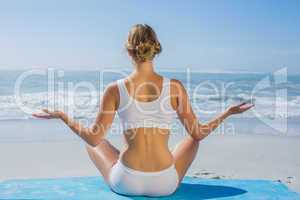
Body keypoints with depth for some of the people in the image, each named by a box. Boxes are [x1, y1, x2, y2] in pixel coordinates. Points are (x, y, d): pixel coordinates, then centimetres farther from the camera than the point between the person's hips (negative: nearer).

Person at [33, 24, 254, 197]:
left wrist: (62, 116, 8)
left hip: (125, 183, 0)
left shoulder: (115, 90, -10)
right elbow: (198, 134, -2)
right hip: (165, 185, 1)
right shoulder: (175, 87, -9)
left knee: (93, 143, 29)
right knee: (191, 140, 31)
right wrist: (229, 112, 11)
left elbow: (94, 139, -6)